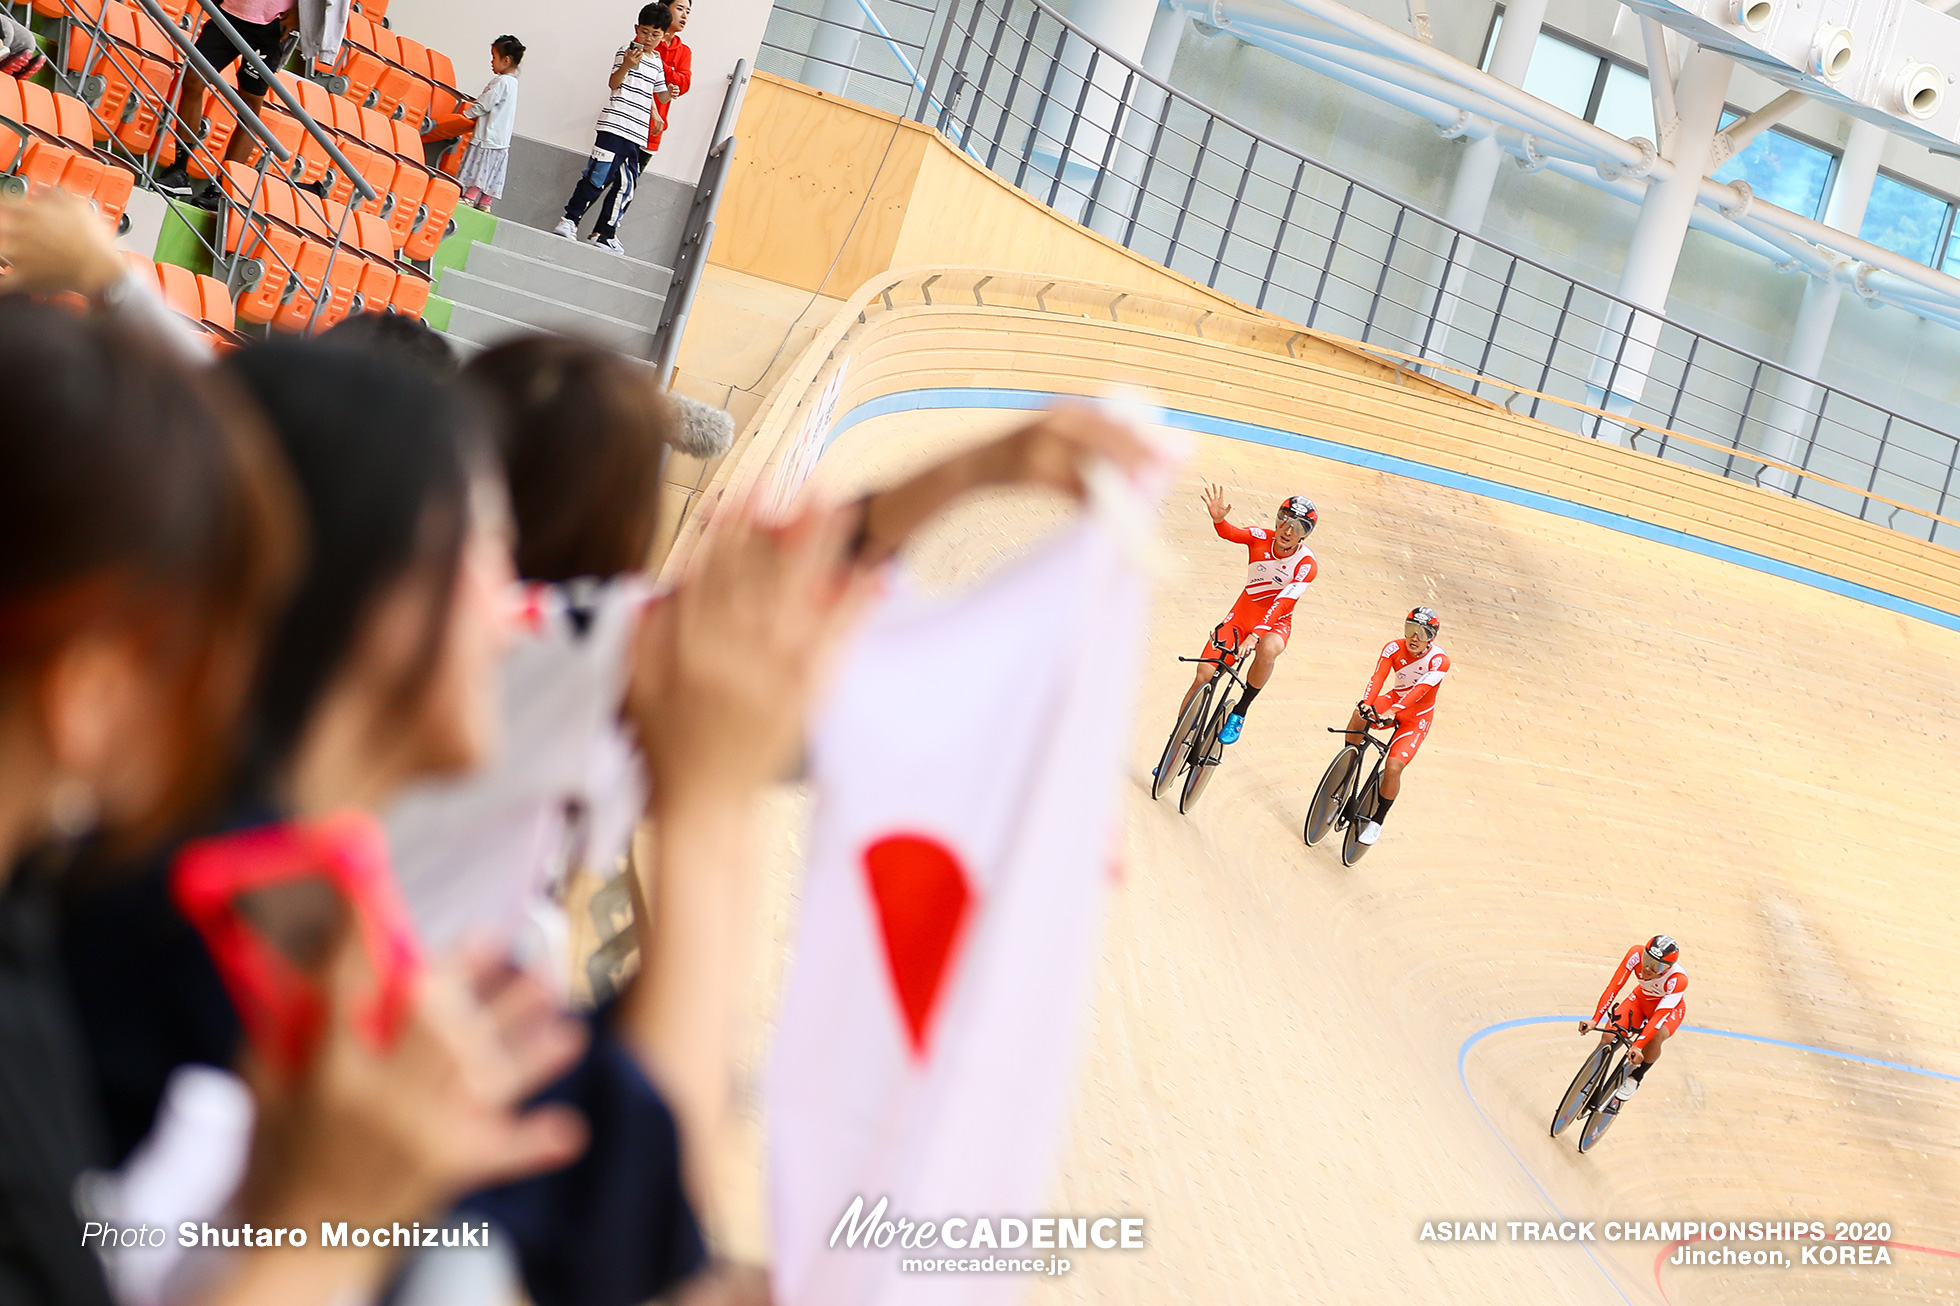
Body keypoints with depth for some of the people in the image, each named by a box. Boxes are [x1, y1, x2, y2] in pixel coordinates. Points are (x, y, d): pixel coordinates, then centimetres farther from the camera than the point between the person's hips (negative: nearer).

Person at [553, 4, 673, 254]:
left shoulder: (657, 62, 18)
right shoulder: (627, 52, -1)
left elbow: (659, 94, 28)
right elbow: (613, 84, -12)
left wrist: (669, 94, 6)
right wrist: (626, 65, -30)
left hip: (638, 135, 7)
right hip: (614, 127, -7)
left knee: (627, 186, 4)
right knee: (596, 177, -11)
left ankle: (605, 234, 10)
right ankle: (569, 220, -3)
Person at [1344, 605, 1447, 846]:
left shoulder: (1439, 661, -22)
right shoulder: (1394, 648, -13)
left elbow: (1419, 690, -37)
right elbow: (1378, 677, -27)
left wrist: (1392, 711, -52)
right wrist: (1366, 703, -48)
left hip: (1417, 717, -3)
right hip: (1394, 700, 3)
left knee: (1393, 767, -20)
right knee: (1359, 716, -31)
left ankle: (1377, 822, 0)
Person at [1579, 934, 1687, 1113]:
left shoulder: (1678, 979, -37)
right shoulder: (1636, 954, -32)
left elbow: (1660, 1015, -41)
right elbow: (1614, 986, -31)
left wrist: (1638, 1046, -50)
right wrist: (1595, 1020, -38)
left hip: (1669, 1009, -3)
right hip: (1641, 999, 3)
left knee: (1654, 1038, -35)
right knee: (1608, 1037, -18)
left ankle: (1634, 1080, -9)